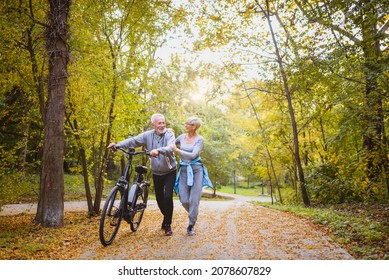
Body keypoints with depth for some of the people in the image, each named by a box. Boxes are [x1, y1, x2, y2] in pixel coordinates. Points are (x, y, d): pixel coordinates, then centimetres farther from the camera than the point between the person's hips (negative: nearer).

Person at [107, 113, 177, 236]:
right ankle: (166, 217, 39)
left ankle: (168, 225, 1)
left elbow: (170, 148, -35)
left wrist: (158, 150, -54)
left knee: (168, 196, -13)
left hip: (170, 172, -3)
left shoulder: (169, 135, -16)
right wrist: (117, 144, -25)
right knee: (159, 198, 12)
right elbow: (133, 141, -12)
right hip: (156, 172, 4)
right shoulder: (148, 135, -7)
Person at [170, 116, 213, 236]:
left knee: (194, 199, -4)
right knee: (184, 200, 1)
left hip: (196, 170, -4)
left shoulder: (200, 139, -7)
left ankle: (191, 225, 11)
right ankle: (193, 216, 31)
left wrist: (177, 150, -15)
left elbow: (193, 155, -17)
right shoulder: (182, 137, 7)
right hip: (184, 170, 4)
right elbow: (172, 144, 26)